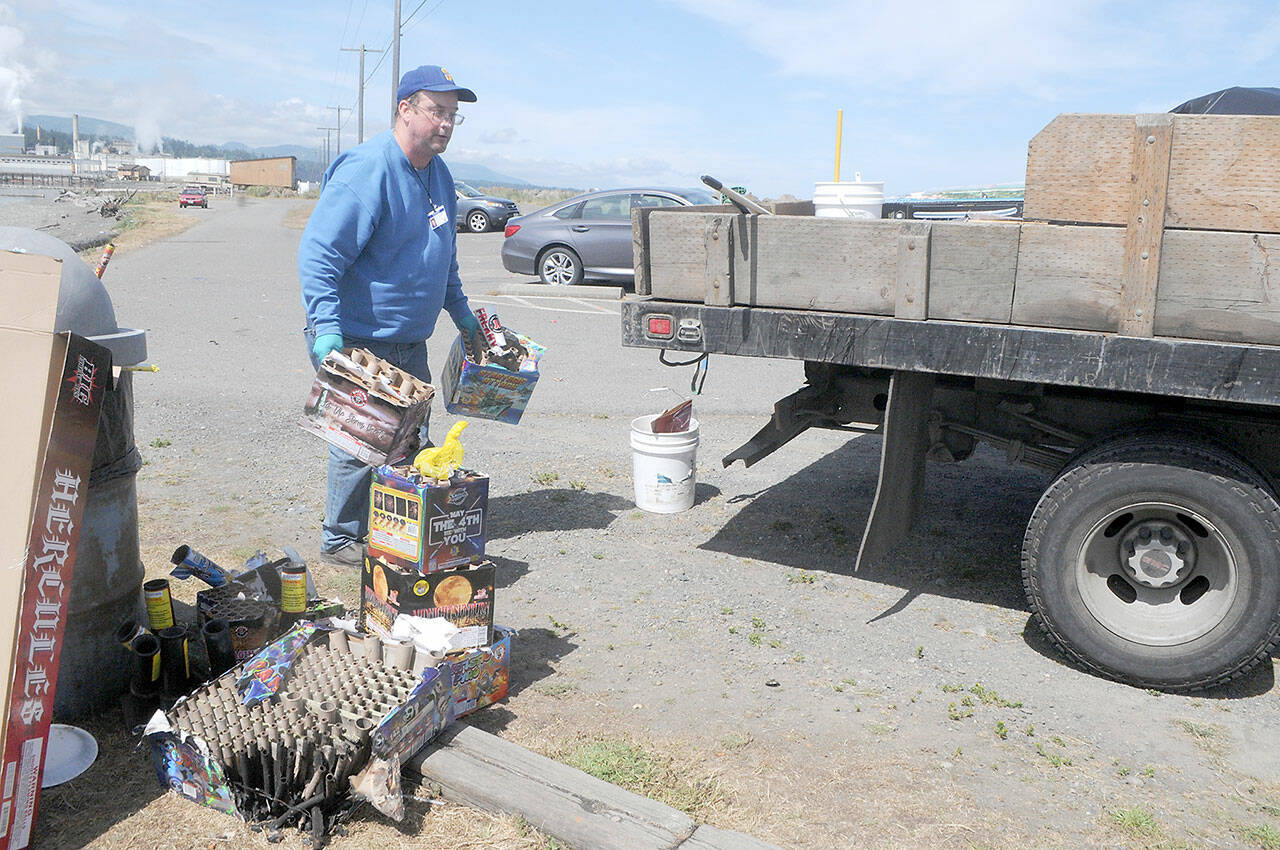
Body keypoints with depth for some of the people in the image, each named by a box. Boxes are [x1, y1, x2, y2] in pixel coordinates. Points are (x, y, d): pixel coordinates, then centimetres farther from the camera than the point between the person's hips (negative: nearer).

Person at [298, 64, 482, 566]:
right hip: (358, 341, -9)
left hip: (410, 342, 9)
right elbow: (318, 254, -23)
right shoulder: (368, 170, -18)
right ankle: (341, 540, 18)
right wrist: (326, 329, -31)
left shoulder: (438, 174, 11)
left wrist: (461, 314, 27)